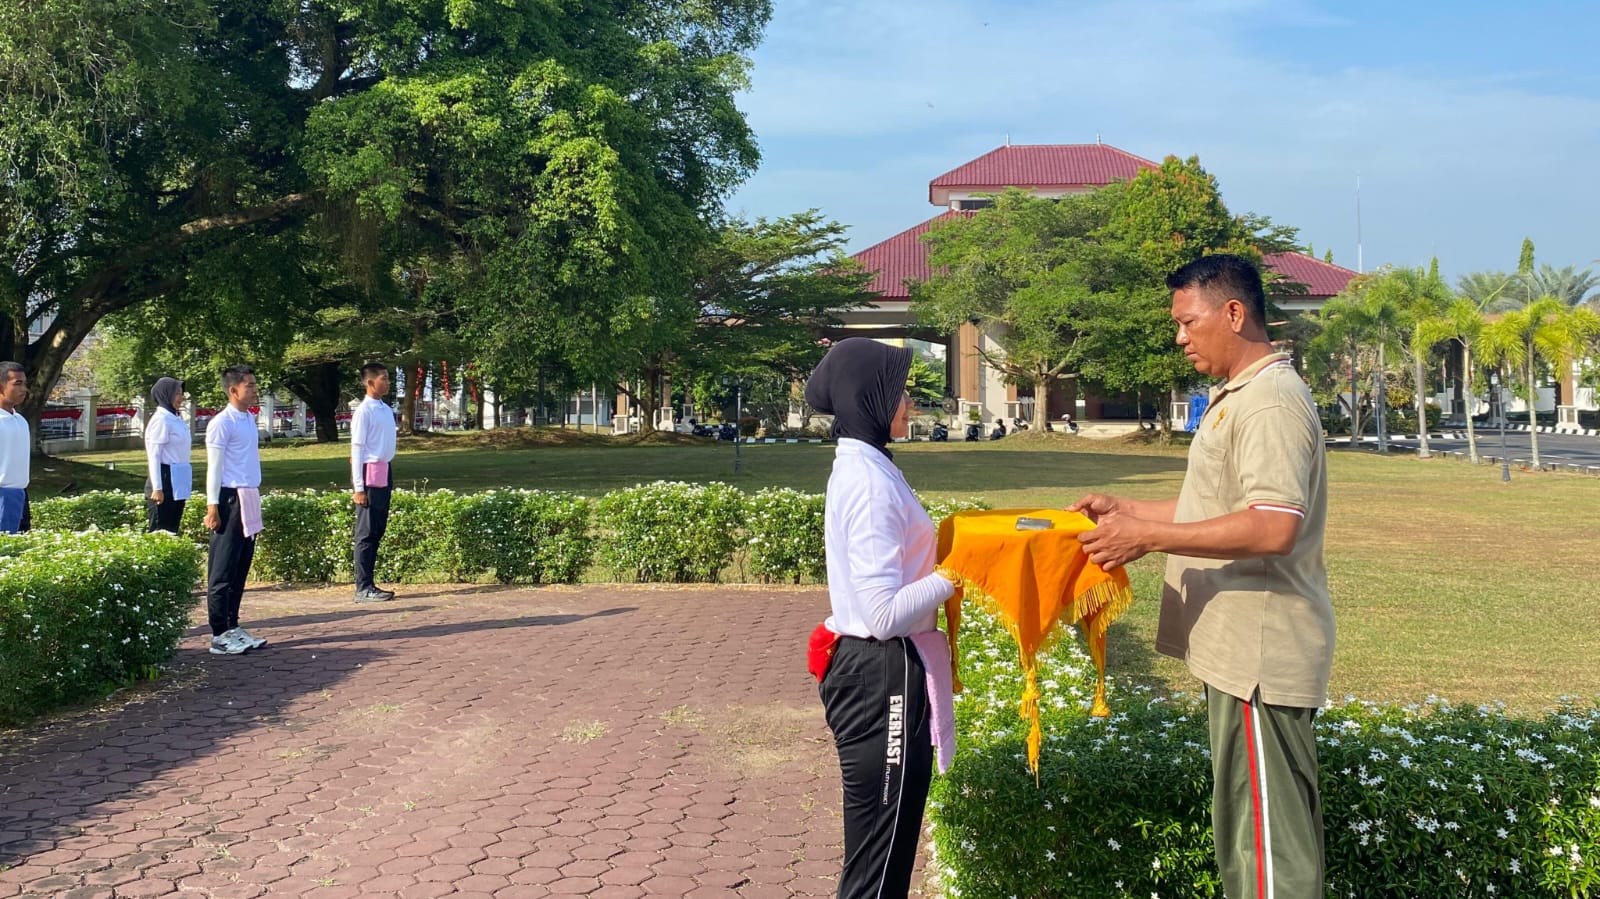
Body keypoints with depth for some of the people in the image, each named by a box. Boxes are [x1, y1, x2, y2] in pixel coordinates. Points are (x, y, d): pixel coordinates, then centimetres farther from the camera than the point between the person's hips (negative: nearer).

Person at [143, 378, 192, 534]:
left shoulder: (176, 419, 13)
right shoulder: (161, 419, -12)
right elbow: (154, 456, -16)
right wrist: (157, 488, -20)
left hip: (177, 482, 9)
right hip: (165, 481, -9)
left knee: (172, 529, 12)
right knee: (160, 531, -4)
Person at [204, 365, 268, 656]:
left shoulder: (249, 419, 14)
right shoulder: (222, 423, -10)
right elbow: (214, 468, -12)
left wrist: (255, 499, 15)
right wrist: (212, 506, -16)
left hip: (249, 499, 9)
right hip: (230, 499, -9)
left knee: (241, 568, 13)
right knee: (223, 571, -4)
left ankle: (232, 627, 21)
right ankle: (219, 636, -1)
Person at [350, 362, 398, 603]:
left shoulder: (386, 409, 13)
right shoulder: (364, 411, -11)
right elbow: (357, 448, -13)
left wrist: (389, 479, 14)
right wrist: (359, 487, -16)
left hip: (384, 473, 8)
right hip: (370, 473, -8)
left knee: (378, 530, 11)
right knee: (367, 532, -4)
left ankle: (368, 585, 18)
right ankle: (363, 588, 0)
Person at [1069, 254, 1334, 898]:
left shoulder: (1271, 404, -17)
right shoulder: (1237, 397, 17)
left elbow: (1273, 527, -28)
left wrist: (1148, 538, -25)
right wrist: (1127, 510, 19)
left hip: (1261, 653, -11)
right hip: (1240, 647, 11)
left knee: (1267, 829, -3)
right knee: (1247, 819, 18)